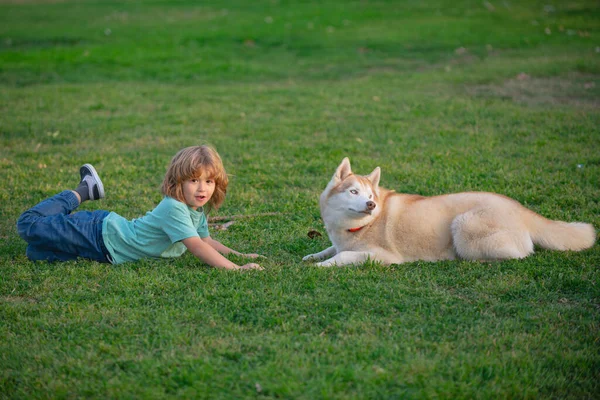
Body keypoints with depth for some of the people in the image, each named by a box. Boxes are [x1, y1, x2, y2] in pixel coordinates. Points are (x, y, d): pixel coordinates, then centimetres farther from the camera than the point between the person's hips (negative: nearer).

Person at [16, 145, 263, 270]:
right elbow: (196, 248, -39)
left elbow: (206, 240, 12)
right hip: (100, 238, -8)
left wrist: (239, 255, 1)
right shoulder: (174, 208, -30)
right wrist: (236, 269, -45)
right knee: (29, 225, -6)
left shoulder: (197, 211, -3)